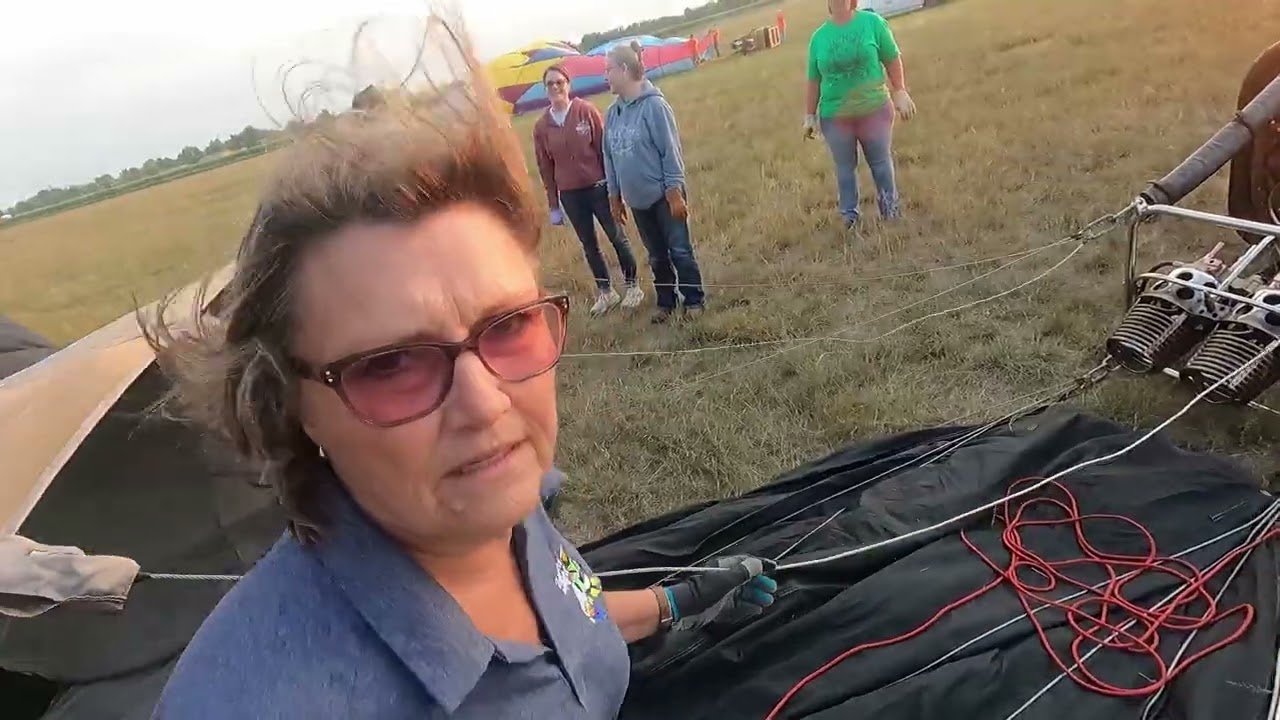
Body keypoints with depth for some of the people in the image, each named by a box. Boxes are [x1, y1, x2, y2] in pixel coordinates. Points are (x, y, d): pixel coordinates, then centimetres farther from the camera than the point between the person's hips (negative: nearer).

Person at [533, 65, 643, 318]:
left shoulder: (586, 111, -6)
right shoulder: (541, 126, 1)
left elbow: (605, 147, -5)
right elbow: (545, 167, 5)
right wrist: (553, 205, 6)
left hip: (598, 186, -3)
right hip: (569, 194, 3)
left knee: (617, 237, 6)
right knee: (589, 245, 11)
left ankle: (633, 287, 21)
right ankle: (605, 293, 24)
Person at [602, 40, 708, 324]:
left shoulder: (653, 105, -14)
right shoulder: (612, 113, 4)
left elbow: (670, 150, -14)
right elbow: (610, 156, 11)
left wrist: (675, 192, -15)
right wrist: (615, 196, 14)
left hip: (664, 195, -6)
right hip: (638, 200, 6)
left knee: (680, 250, 2)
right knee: (657, 256, 15)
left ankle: (694, 300, 16)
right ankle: (665, 302, 27)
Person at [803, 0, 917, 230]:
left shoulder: (872, 22, -3)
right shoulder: (819, 36, 1)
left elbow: (893, 60, 1)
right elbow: (814, 81, 6)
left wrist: (900, 92, -1)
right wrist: (810, 115, 7)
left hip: (874, 110, -1)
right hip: (834, 116, 1)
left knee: (881, 162, 11)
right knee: (845, 168, 9)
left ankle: (891, 212, 27)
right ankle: (850, 215, 22)